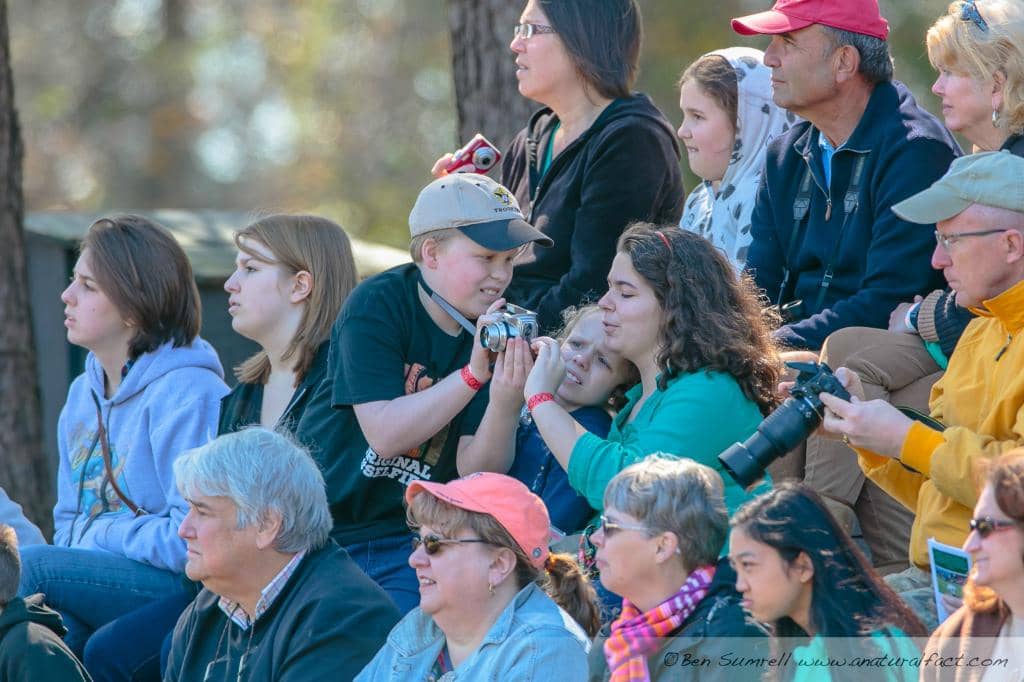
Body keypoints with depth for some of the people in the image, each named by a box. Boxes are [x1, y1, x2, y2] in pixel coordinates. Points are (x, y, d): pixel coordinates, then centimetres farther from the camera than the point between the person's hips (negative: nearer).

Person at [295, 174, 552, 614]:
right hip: (322, 524, -2)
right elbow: (384, 433, -21)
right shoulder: (377, 306, -10)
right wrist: (472, 374, -29)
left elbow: (475, 472, -8)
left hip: (406, 542, 3)